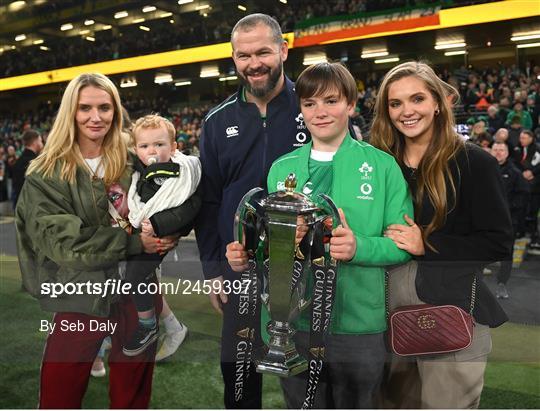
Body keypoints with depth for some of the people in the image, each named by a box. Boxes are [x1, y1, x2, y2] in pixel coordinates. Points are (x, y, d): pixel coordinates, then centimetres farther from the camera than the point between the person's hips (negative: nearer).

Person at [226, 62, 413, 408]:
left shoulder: (381, 165, -4)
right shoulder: (281, 169, 5)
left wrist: (360, 248, -24)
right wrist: (246, 255, -9)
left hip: (358, 324, -2)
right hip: (292, 323, 3)